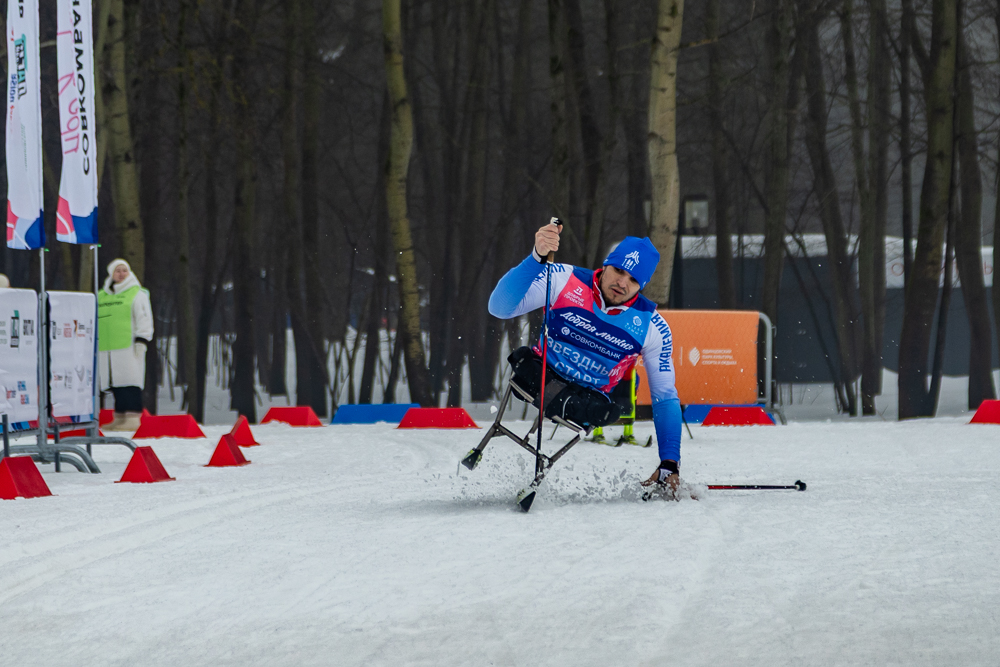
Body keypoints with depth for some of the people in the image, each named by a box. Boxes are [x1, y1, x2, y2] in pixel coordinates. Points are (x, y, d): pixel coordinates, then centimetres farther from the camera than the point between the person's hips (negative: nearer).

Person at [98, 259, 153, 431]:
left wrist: (141, 341, -11)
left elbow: (144, 319, -2)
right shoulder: (101, 296, 19)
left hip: (128, 346, -6)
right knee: (115, 384, 5)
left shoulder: (137, 294, 3)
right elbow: (95, 321, 27)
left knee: (129, 381, -11)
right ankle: (119, 418, 8)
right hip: (107, 349, 6)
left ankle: (133, 417, -13)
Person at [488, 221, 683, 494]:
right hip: (544, 378, -1)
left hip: (592, 401, 1)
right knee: (522, 360, -32)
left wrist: (670, 465, -6)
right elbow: (499, 307, -24)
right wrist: (537, 257, -38)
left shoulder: (651, 326, -6)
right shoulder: (565, 281, -12)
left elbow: (665, 397, 1)